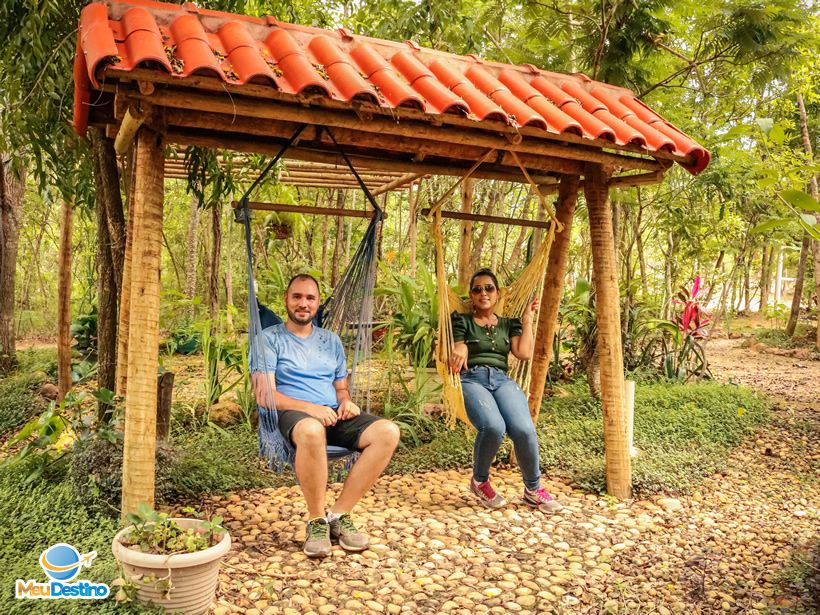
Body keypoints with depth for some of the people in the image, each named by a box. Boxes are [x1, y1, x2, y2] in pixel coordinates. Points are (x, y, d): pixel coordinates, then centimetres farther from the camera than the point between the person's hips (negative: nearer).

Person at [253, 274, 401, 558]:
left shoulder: (331, 340, 22)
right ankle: (316, 521, -20)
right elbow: (264, 396, -5)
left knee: (388, 431, -23)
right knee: (312, 431, -42)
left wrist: (346, 401, -3)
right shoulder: (270, 338, 6)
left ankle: (339, 514, -15)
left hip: (334, 414, 5)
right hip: (292, 415, -5)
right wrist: (308, 407, -19)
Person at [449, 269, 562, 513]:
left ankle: (533, 489, -4)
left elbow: (524, 353, 9)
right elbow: (455, 352, 6)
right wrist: (460, 347, -18)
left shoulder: (509, 324, 24)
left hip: (502, 380, 3)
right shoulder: (462, 321, 16)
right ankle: (479, 481, -5)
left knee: (524, 429, -29)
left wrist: (527, 319, 15)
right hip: (472, 379, -3)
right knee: (493, 426, -35)